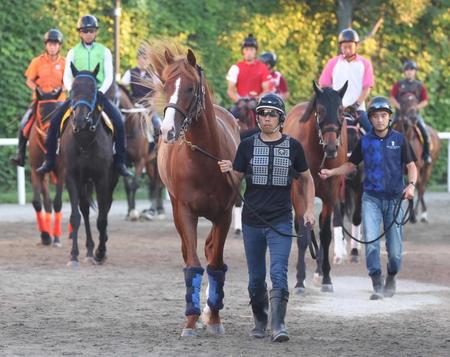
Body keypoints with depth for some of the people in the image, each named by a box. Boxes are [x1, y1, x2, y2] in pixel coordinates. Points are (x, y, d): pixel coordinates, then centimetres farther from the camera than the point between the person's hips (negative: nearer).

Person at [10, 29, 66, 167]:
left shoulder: (63, 63, 2)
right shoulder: (37, 62, 2)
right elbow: (29, 81, 5)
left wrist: (59, 89, -15)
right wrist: (37, 89, -13)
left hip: (58, 100, 0)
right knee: (24, 124, -13)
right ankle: (20, 156, -3)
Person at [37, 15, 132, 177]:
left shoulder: (104, 52, 8)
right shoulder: (73, 52, 9)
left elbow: (109, 76, 2)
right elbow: (67, 77, 4)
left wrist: (101, 92, -15)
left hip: (99, 93, -1)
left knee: (118, 122, -22)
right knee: (55, 120, -16)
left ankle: (120, 162, -13)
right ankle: (49, 160, -7)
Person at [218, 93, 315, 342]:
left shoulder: (293, 146, 2)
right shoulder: (247, 145, 3)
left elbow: (307, 178, 13)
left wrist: (309, 209, 5)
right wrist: (228, 171, -16)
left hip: (280, 221, -2)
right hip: (252, 221, 2)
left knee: (279, 272, -16)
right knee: (256, 278, 9)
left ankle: (278, 325, -17)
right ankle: (260, 322, 26)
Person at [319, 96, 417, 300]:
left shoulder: (399, 140, 1)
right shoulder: (365, 142, 4)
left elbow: (411, 166, 2)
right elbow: (351, 165, 15)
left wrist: (411, 185, -17)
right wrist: (330, 173, 0)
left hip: (394, 198, 0)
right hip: (371, 199, 0)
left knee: (394, 249, 2)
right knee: (371, 242, -15)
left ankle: (391, 279, 29)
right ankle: (377, 286, -12)